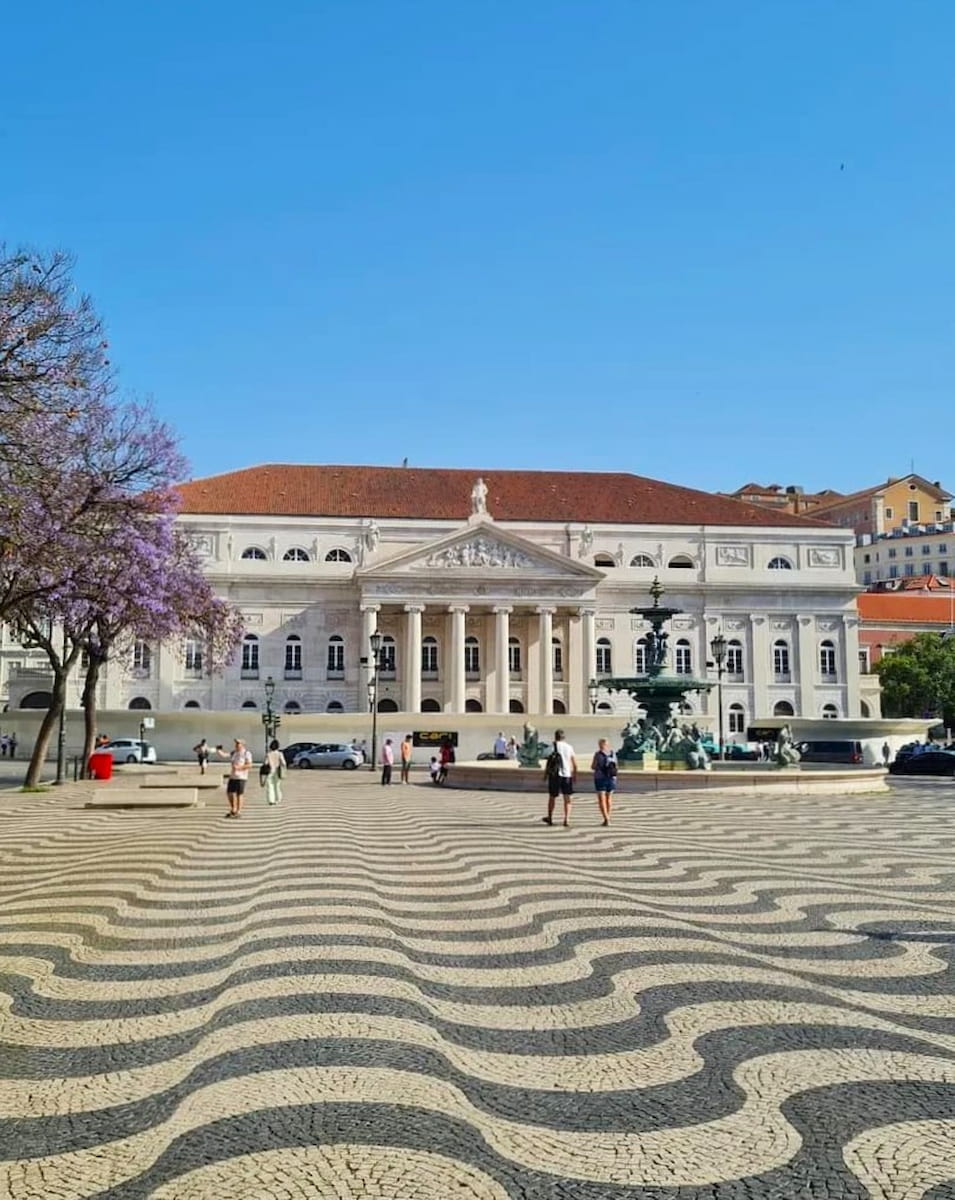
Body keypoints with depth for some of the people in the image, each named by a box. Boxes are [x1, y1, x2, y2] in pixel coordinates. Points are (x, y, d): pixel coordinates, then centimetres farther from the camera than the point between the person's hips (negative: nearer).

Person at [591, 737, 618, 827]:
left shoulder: (598, 754, -12)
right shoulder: (613, 754, 1)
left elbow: (593, 767, -6)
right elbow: (615, 766, 6)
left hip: (600, 778, -4)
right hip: (611, 778, 4)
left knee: (601, 799, -2)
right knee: (609, 798, 18)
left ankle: (606, 819, -14)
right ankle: (607, 817, 27)